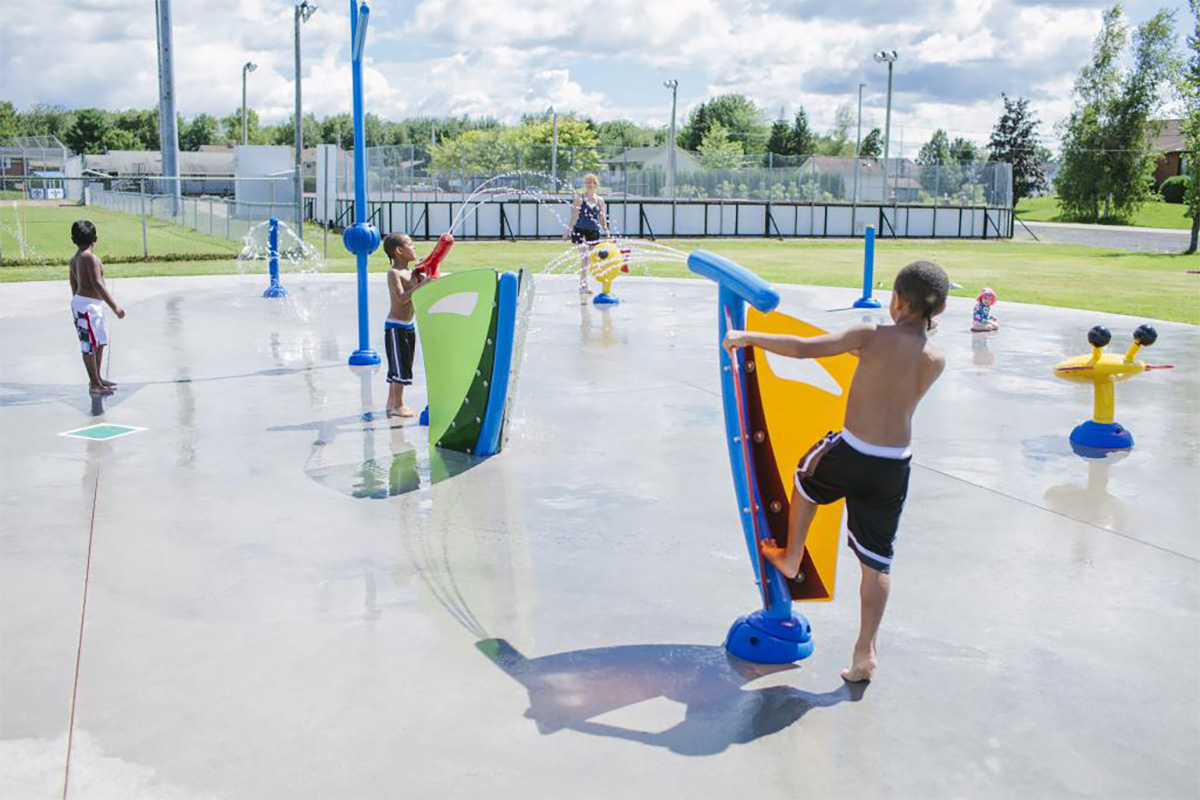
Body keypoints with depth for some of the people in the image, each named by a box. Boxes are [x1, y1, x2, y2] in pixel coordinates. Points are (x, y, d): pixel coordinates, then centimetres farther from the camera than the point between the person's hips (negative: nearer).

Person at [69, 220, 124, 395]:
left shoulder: (75, 259, 13)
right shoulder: (90, 258, -18)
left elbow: (74, 286, 19)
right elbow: (97, 285, -25)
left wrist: (78, 306, 28)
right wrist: (115, 307, -25)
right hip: (87, 305, -10)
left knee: (101, 342, 19)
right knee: (90, 345, -3)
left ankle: (97, 378, 29)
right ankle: (94, 385, 3)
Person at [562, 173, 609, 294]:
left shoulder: (600, 200, 8)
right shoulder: (580, 199, -2)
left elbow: (602, 217, 12)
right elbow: (574, 216, -2)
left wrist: (606, 230, 7)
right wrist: (568, 231, -6)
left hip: (593, 231, 4)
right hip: (580, 230, -4)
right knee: (584, 257, -15)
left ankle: (583, 285, 19)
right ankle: (583, 285, -16)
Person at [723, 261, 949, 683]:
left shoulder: (873, 336, -13)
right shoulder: (935, 361, -1)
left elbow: (802, 348, -19)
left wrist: (747, 337, -8)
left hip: (850, 456, -3)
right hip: (894, 469, 3)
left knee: (807, 477, 33)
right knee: (877, 562, 12)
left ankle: (791, 559, 45)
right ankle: (864, 652, 15)